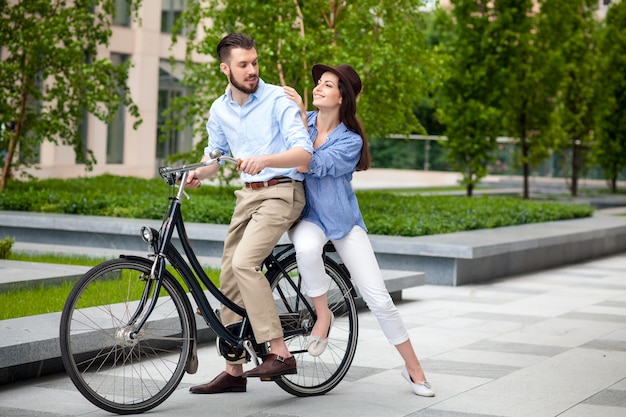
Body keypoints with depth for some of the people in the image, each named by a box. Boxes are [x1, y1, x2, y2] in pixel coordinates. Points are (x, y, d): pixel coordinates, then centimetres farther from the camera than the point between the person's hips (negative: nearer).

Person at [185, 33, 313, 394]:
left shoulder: (278, 100, -11)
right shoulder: (219, 111, 8)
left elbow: (304, 153, -20)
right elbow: (216, 155, 22)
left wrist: (265, 160, -38)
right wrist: (199, 172, -2)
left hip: (282, 192, -7)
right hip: (248, 195, 7)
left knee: (244, 262, -26)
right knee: (230, 277, 5)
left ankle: (280, 353, -23)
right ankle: (234, 371, 15)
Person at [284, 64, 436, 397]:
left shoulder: (351, 140, -8)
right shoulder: (302, 121, 0)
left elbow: (312, 165, -23)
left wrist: (300, 116, -24)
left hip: (343, 220, -1)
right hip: (307, 216, 1)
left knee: (379, 298, -7)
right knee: (307, 249, -39)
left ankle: (413, 368, 10)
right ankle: (322, 315, -12)